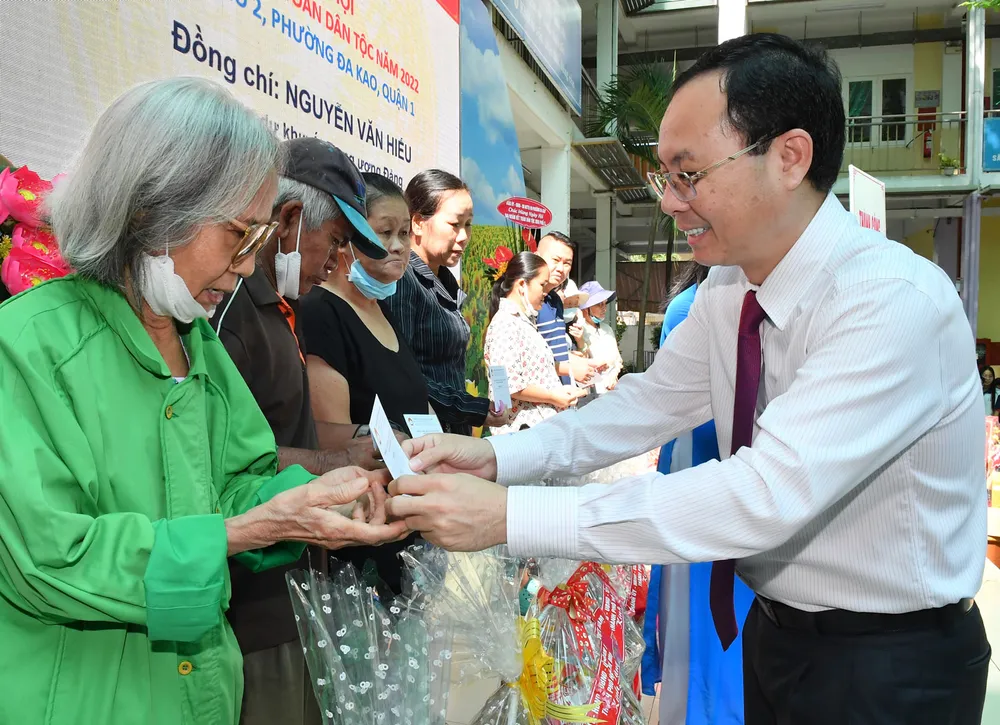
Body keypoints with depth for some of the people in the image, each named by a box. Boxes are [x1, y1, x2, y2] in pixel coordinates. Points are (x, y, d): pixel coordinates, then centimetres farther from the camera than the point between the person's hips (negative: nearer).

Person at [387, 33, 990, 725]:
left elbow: (767, 495, -36)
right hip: (774, 634, 6)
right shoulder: (728, 291, -3)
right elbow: (652, 403, 3)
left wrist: (510, 516, -36)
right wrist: (497, 456, -11)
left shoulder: (898, 302, -28)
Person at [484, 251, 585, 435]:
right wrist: (553, 397, -14)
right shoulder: (506, 324, -15)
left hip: (541, 424, 10)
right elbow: (509, 384, -23)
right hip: (522, 427, -10)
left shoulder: (525, 321, 17)